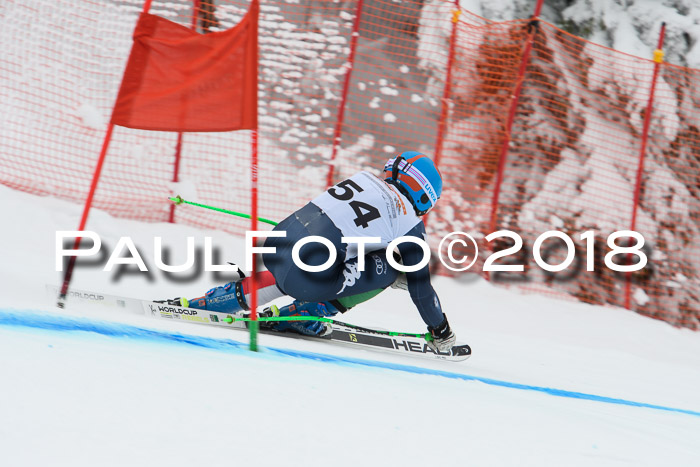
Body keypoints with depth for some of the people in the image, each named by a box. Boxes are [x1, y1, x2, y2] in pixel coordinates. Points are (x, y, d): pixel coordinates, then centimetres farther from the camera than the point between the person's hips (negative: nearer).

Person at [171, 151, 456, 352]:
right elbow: (420, 285, 11)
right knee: (390, 268, 6)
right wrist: (440, 332, 25)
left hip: (277, 242, 7)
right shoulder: (410, 224, 6)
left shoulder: (364, 179, 22)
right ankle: (302, 314, 4)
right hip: (306, 277, -7)